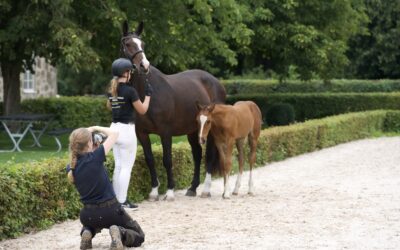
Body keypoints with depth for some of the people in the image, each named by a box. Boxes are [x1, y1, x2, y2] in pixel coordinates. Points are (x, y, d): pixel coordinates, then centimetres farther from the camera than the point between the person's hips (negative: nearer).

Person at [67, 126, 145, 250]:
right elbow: (114, 134, -6)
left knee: (90, 223, 43)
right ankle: (120, 233, -17)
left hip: (88, 215, 5)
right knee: (139, 237, 15)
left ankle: (88, 232, 7)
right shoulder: (95, 157, -17)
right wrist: (95, 128, 6)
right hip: (110, 210, -4)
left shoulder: (71, 168, -4)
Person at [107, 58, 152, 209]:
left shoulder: (111, 91, 6)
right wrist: (148, 95, 7)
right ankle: (123, 202, 0)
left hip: (115, 128, 7)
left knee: (118, 166, 14)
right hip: (127, 130, -7)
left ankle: (117, 199, 16)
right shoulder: (130, 91, -16)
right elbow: (142, 110, -6)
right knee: (126, 167, -1)